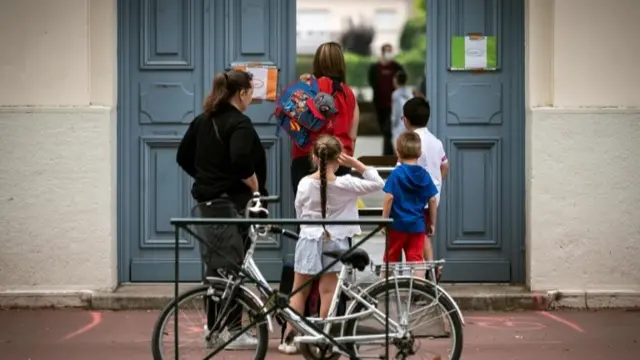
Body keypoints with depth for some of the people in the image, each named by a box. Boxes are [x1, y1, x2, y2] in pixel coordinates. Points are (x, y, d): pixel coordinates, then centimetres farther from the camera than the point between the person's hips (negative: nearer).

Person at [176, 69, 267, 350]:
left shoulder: (202, 121, 10)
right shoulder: (239, 124, -13)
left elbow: (183, 157, 15)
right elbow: (241, 163, -26)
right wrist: (255, 187, -12)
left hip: (204, 202, 8)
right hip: (231, 203, -8)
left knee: (213, 267, 13)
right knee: (233, 268, -2)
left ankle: (213, 328, 17)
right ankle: (234, 331, 0)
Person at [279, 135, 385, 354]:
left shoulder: (305, 184, -5)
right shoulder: (345, 184, -11)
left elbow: (299, 214, 7)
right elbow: (378, 184, -2)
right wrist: (355, 164, -4)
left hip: (309, 240, 1)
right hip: (335, 242, -1)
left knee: (299, 291, 10)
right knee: (328, 292, 3)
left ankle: (289, 339, 11)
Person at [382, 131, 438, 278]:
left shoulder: (396, 174, -8)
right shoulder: (424, 175, 2)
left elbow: (389, 198, -13)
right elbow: (432, 200, 4)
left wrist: (384, 220, -5)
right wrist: (432, 223, 14)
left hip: (397, 224, -2)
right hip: (417, 226, 2)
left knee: (391, 259, 12)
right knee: (416, 260, 2)